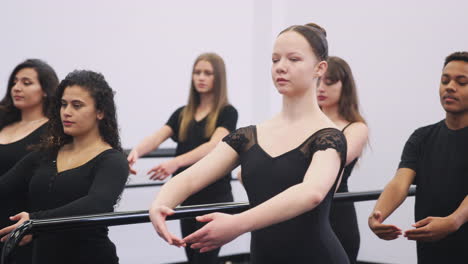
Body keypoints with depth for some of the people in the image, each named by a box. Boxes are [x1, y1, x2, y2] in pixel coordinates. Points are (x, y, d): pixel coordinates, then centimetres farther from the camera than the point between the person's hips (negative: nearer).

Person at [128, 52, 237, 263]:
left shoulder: (227, 113, -6)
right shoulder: (182, 114, 10)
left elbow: (213, 146, -22)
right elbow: (157, 137, -5)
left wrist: (176, 162, -38)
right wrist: (136, 151, -29)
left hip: (215, 199, -6)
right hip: (187, 198, 6)